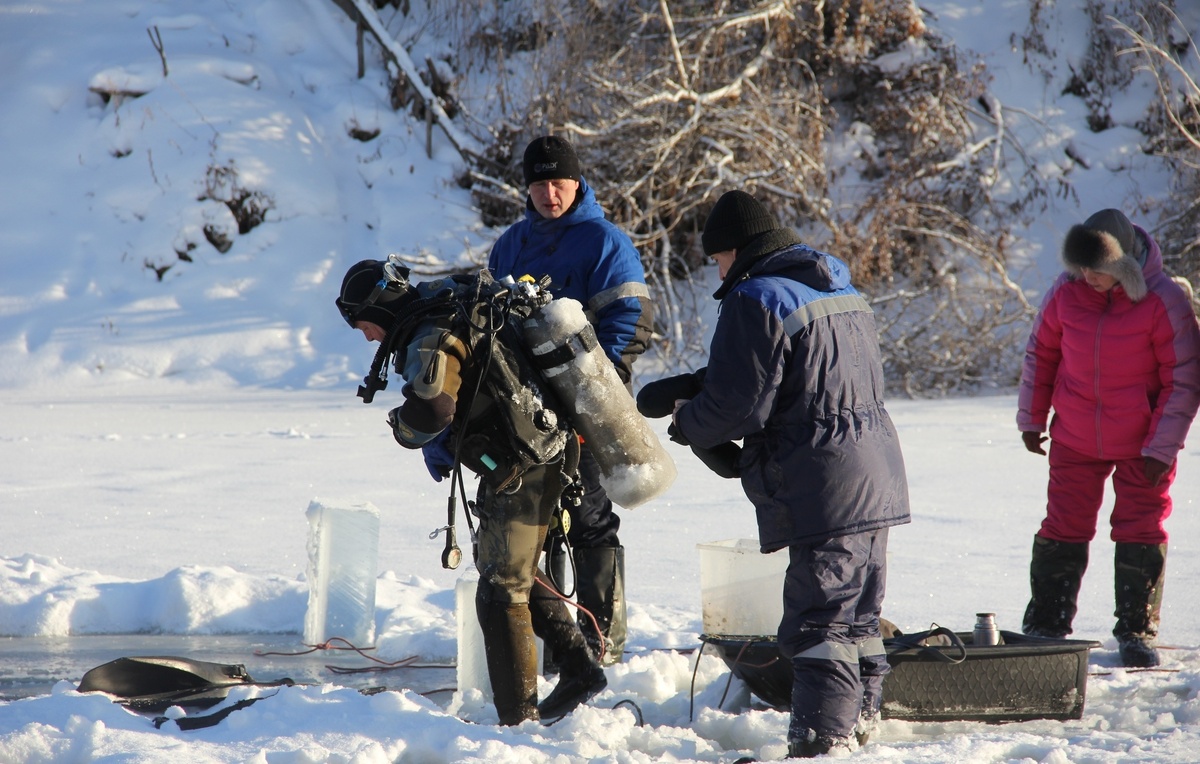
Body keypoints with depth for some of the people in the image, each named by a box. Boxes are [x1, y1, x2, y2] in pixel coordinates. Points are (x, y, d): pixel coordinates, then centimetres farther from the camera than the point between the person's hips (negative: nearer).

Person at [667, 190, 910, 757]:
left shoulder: (757, 300, -12)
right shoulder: (843, 292, 16)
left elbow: (736, 405, -17)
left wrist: (686, 423, 4)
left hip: (823, 492, -9)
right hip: (877, 479, 9)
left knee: (817, 620, -9)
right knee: (858, 616, 17)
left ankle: (821, 740, -11)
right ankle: (859, 721, 24)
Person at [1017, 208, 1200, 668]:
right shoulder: (1066, 292, -10)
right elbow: (1040, 354, 6)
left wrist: (1161, 448, -13)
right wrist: (1031, 419, 8)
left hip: (1143, 446, -2)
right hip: (1074, 441, 2)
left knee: (1141, 532, 4)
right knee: (1062, 531, 7)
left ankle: (1136, 632, 16)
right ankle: (1045, 627, 17)